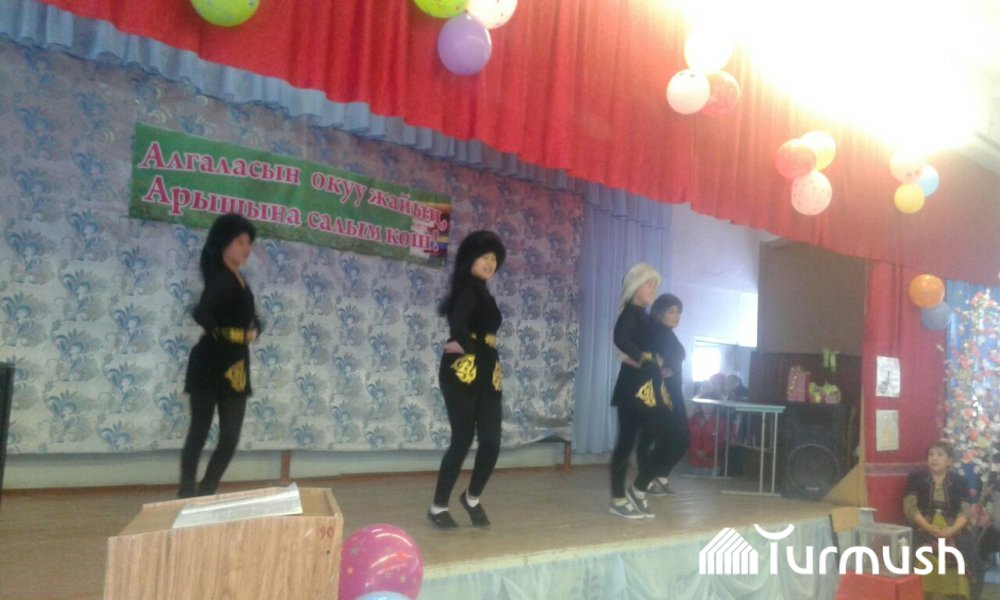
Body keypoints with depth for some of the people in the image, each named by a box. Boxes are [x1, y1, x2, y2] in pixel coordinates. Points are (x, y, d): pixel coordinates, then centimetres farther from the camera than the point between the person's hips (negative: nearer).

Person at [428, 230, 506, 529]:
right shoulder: (467, 289, -10)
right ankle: (438, 507, 14)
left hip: (486, 374, 8)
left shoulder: (482, 293, 18)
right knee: (463, 440, -1)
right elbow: (457, 324, -29)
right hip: (462, 373, -8)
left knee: (491, 441, 5)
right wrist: (467, 344, -14)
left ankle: (472, 498, 27)